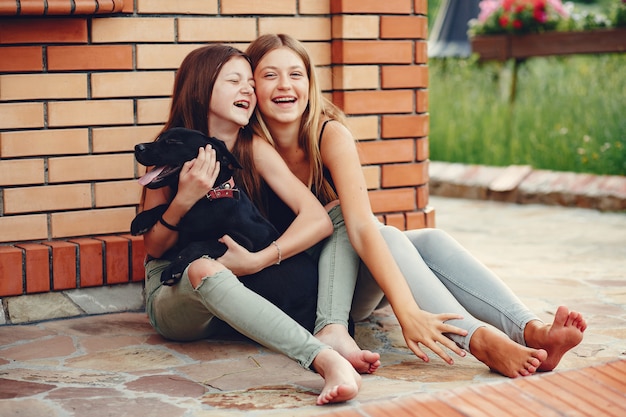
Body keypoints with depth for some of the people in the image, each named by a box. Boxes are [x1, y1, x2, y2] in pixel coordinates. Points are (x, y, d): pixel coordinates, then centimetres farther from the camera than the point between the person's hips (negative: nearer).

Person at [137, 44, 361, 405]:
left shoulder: (253, 149, -4)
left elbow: (318, 219, -16)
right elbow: (154, 248, -1)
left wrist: (257, 260, -27)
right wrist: (184, 200, -19)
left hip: (238, 290, 3)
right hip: (174, 293, -2)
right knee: (203, 268, -38)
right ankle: (324, 358, -52)